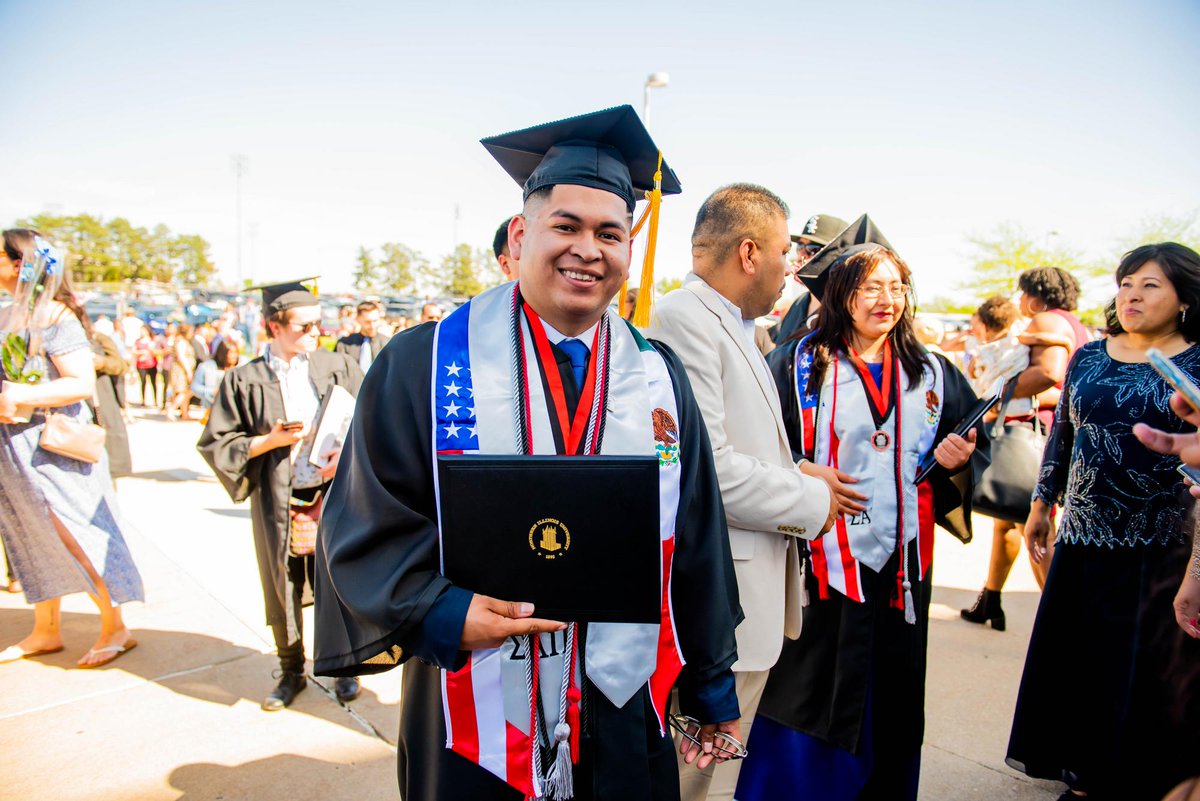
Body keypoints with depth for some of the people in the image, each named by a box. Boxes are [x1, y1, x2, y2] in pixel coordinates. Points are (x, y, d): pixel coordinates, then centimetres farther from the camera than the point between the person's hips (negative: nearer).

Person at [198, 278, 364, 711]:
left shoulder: (337, 366, 1)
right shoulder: (244, 380, -2)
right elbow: (215, 442, 0)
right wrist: (270, 440, -13)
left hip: (332, 495, 0)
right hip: (277, 501, 0)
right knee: (282, 588, 11)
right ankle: (291, 671, 31)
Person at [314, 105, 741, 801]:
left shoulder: (661, 377, 2)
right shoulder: (422, 366, -7)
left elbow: (699, 540, 6)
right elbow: (367, 528, -4)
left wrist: (712, 687, 11)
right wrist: (442, 613, -21)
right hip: (473, 724, -2)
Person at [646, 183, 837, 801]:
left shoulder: (734, 327, 16)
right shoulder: (684, 318, -16)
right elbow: (703, 468, -24)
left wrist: (800, 474, 9)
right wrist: (810, 501, -10)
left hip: (751, 594, 10)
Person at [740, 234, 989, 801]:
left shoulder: (932, 373, 9)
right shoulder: (799, 365, -3)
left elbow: (977, 447, 13)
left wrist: (958, 459, -8)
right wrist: (803, 475, -18)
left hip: (902, 565, 4)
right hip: (822, 562, -3)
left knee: (890, 701, 14)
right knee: (807, 695, 6)